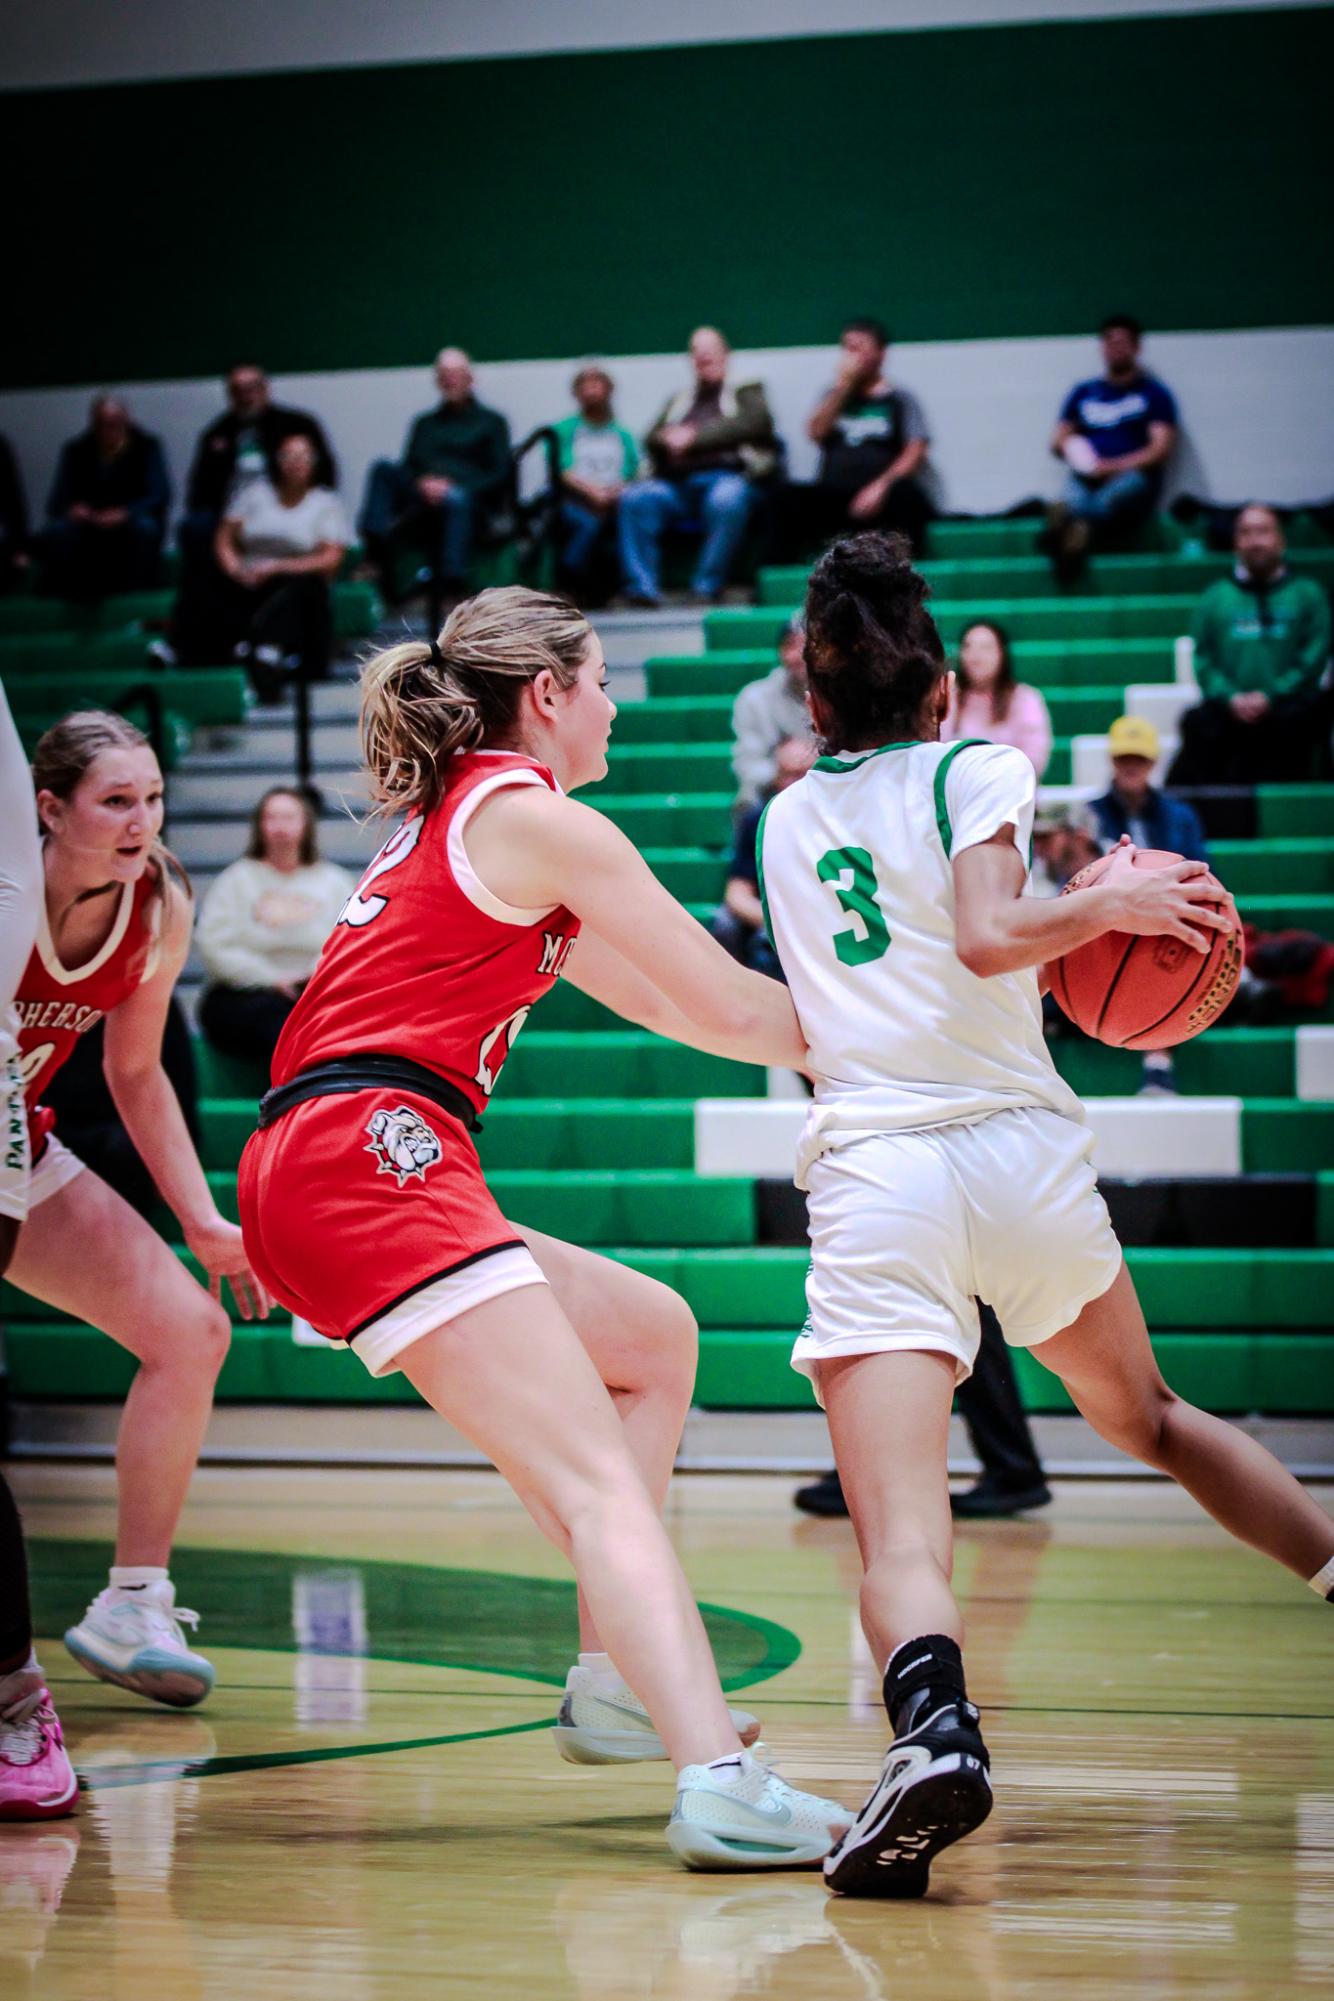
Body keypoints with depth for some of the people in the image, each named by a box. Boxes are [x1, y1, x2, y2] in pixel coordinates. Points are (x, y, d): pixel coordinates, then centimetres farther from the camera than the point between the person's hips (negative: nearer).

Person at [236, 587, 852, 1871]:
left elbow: (659, 1002, 30)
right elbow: (733, 1012, -1)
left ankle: (611, 1684, 16)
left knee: (651, 1337, 22)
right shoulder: (537, 820, -1)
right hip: (373, 1146, -10)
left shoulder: (454, 817, 27)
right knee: (600, 1482, -20)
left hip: (315, 1168, 10)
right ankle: (717, 1782, -37)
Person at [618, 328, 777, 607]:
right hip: (677, 483, 3)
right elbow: (652, 440, 20)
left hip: (727, 476, -3)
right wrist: (670, 440, -5)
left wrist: (696, 436, -8)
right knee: (635, 498, -28)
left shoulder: (747, 393, 21)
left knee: (726, 500, -40)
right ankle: (643, 588, -34)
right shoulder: (678, 401, 32)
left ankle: (707, 589, -35)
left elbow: (753, 424, -1)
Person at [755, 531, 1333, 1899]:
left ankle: (933, 1726, -43)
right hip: (1020, 1147, 0)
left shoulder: (785, 821, 19)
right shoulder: (974, 771, 7)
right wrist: (1111, 907, 4)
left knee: (899, 1536, -15)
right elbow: (988, 936, -11)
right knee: (1145, 1417, 29)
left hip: (872, 1169, 0)